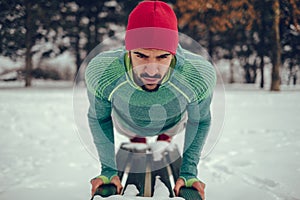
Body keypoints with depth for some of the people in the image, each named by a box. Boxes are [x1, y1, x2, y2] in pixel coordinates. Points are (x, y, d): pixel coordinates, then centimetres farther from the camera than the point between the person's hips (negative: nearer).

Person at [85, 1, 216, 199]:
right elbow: (99, 118, -19)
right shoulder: (100, 72, -44)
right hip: (127, 123, 0)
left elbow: (201, 121, -20)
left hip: (172, 122, 0)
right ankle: (136, 139, 67)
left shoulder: (200, 75, -45)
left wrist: (189, 172, -19)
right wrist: (109, 170, -17)